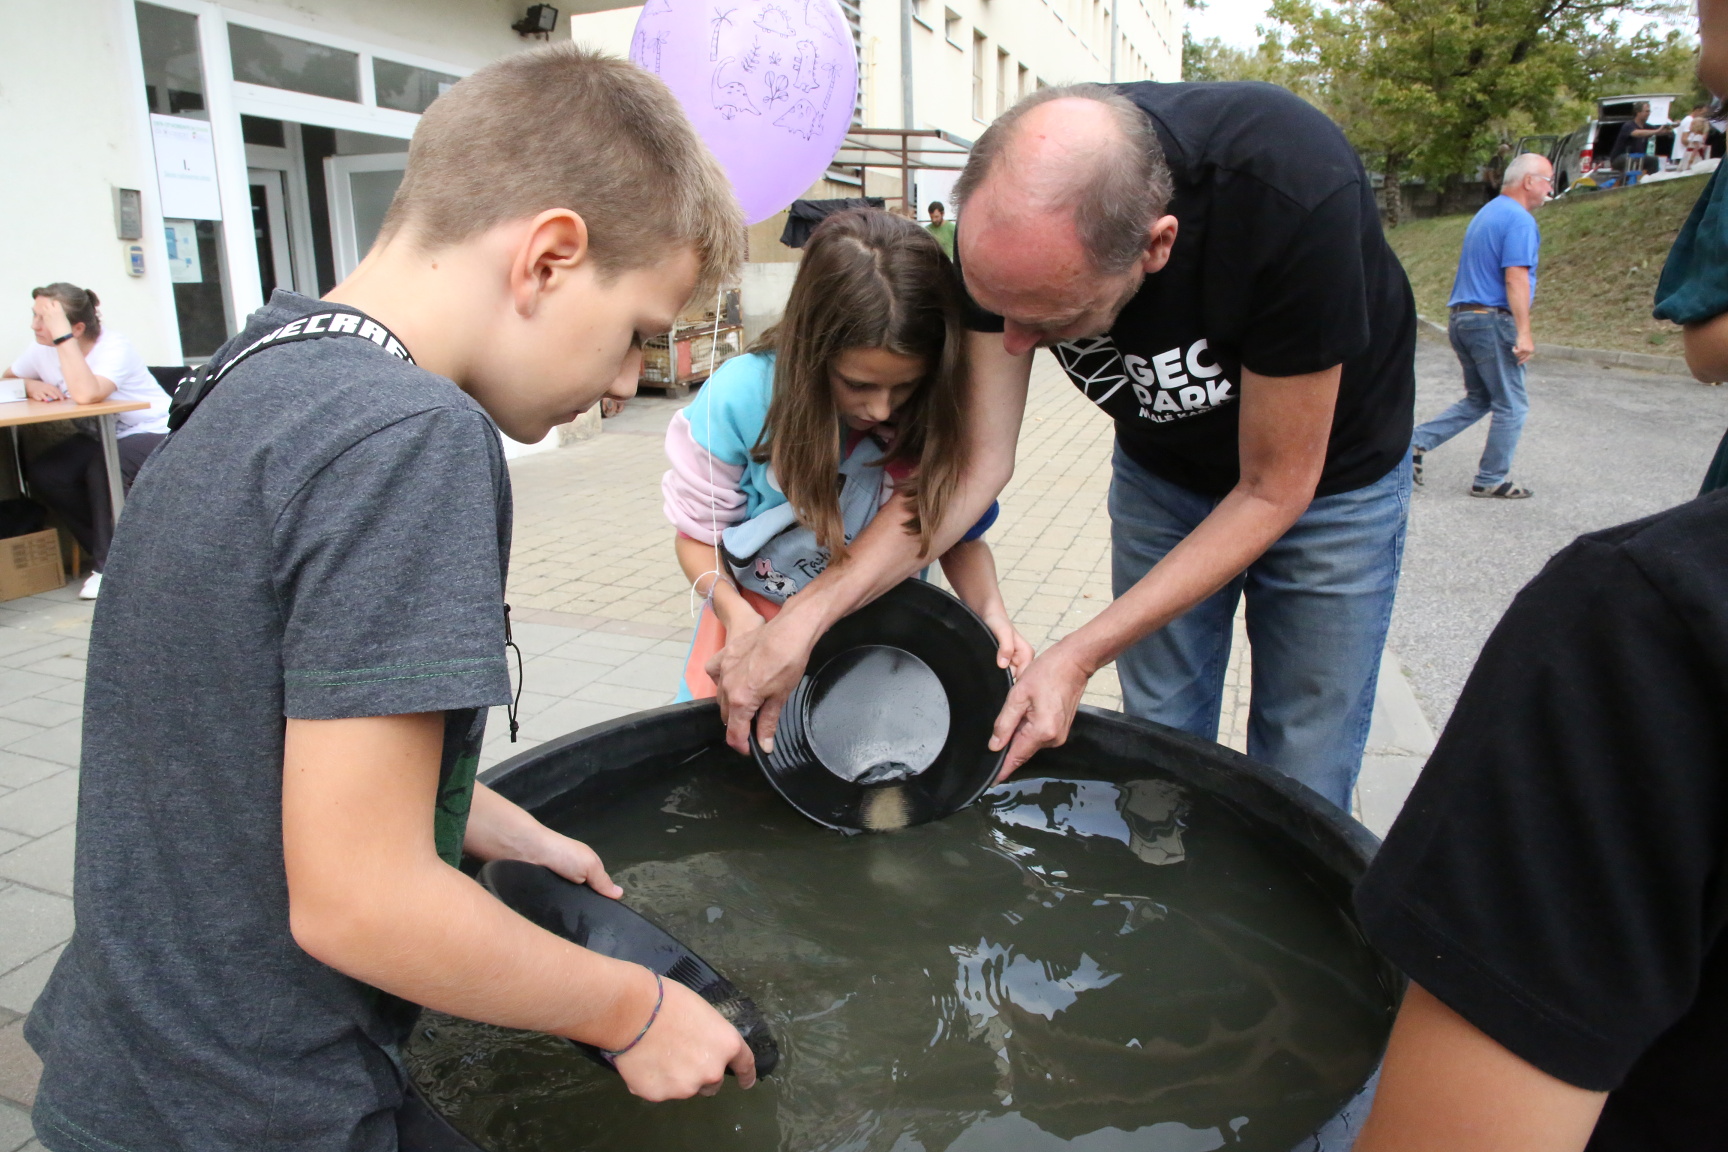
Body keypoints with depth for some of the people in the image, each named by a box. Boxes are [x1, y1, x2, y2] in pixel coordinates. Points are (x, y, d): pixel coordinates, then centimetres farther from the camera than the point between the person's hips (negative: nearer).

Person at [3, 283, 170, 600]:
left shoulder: (114, 347, -24)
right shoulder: (43, 349, -2)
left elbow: (85, 394, -41)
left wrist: (62, 336, -37)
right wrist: (31, 386, -11)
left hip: (154, 434, -7)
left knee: (104, 466, -35)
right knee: (42, 475, -16)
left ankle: (109, 564, -16)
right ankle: (110, 550, -1)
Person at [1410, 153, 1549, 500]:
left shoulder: (1485, 214, 17)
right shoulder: (1520, 219, -12)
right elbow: (1515, 278, -20)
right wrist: (1524, 333, -22)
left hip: (1462, 317, 9)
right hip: (1493, 321, -9)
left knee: (1478, 399, 18)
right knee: (1511, 406, 3)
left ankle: (1417, 441, 4)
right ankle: (1491, 481, 9)